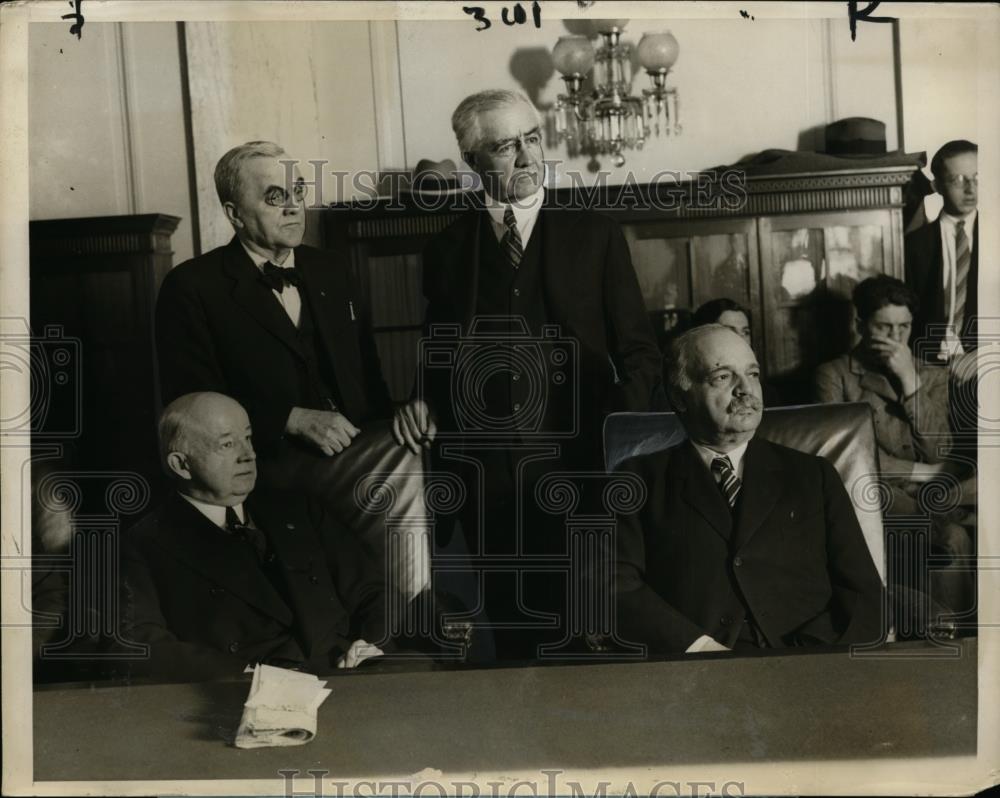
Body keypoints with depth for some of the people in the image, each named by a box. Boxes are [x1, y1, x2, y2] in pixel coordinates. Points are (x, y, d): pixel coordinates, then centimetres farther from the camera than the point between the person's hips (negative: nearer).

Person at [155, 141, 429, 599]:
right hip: (272, 465, -6)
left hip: (358, 449, 6)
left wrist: (394, 419, -2)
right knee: (402, 465, -27)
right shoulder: (192, 288, -1)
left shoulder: (332, 271, 17)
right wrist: (294, 419, -17)